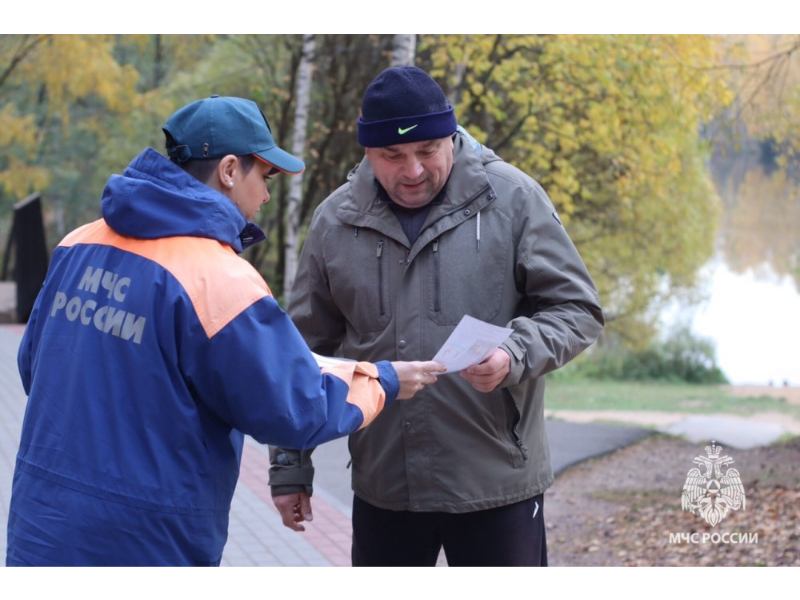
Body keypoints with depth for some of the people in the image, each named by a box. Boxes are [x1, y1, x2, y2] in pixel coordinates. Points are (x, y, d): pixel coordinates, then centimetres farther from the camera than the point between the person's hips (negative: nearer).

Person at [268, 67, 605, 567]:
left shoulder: (512, 199, -4)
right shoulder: (336, 221, 4)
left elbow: (577, 310, -2)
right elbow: (307, 351, 11)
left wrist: (516, 356, -22)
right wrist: (290, 465, 10)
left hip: (496, 483, -2)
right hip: (382, 487, 3)